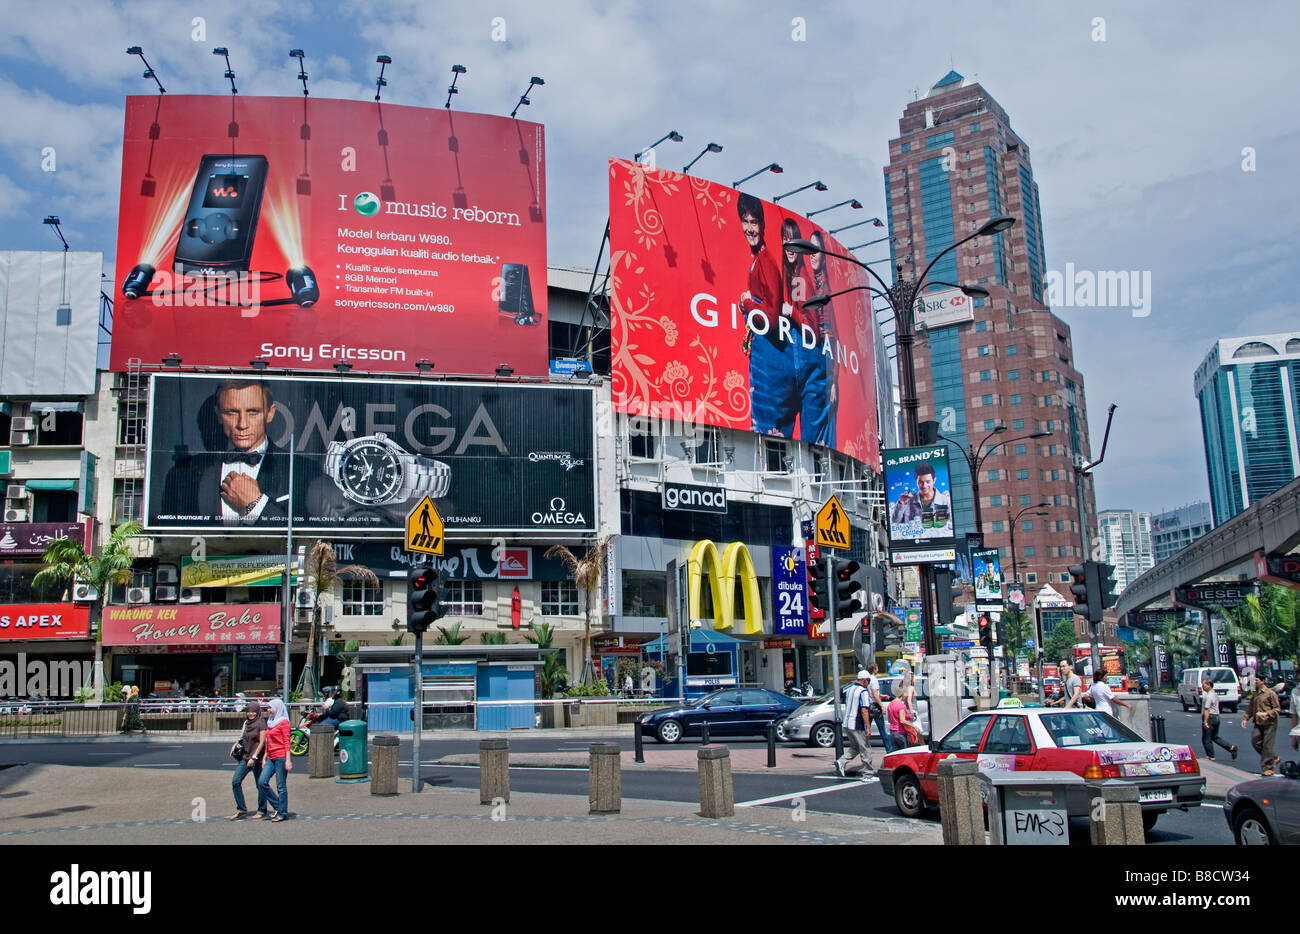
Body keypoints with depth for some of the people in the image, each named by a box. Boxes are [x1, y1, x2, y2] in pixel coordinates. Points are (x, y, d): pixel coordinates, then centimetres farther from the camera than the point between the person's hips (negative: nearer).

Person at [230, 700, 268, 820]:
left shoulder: (261, 723, -9)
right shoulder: (246, 723, 11)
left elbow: (262, 742, -13)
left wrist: (254, 757, -17)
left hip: (257, 758, -7)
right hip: (245, 756, 7)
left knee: (260, 785, 1)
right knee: (235, 782, 0)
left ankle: (262, 811, 12)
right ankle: (241, 810, 10)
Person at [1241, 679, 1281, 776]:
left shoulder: (1270, 693, -9)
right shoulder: (1255, 694, 12)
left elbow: (1277, 709, -9)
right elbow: (1250, 708, 20)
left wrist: (1266, 714, -22)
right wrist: (1245, 718, 9)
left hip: (1269, 723, -7)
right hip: (1258, 723, 7)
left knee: (1267, 745, -4)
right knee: (1255, 742, -1)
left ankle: (1267, 767, 6)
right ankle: (1273, 758, 19)